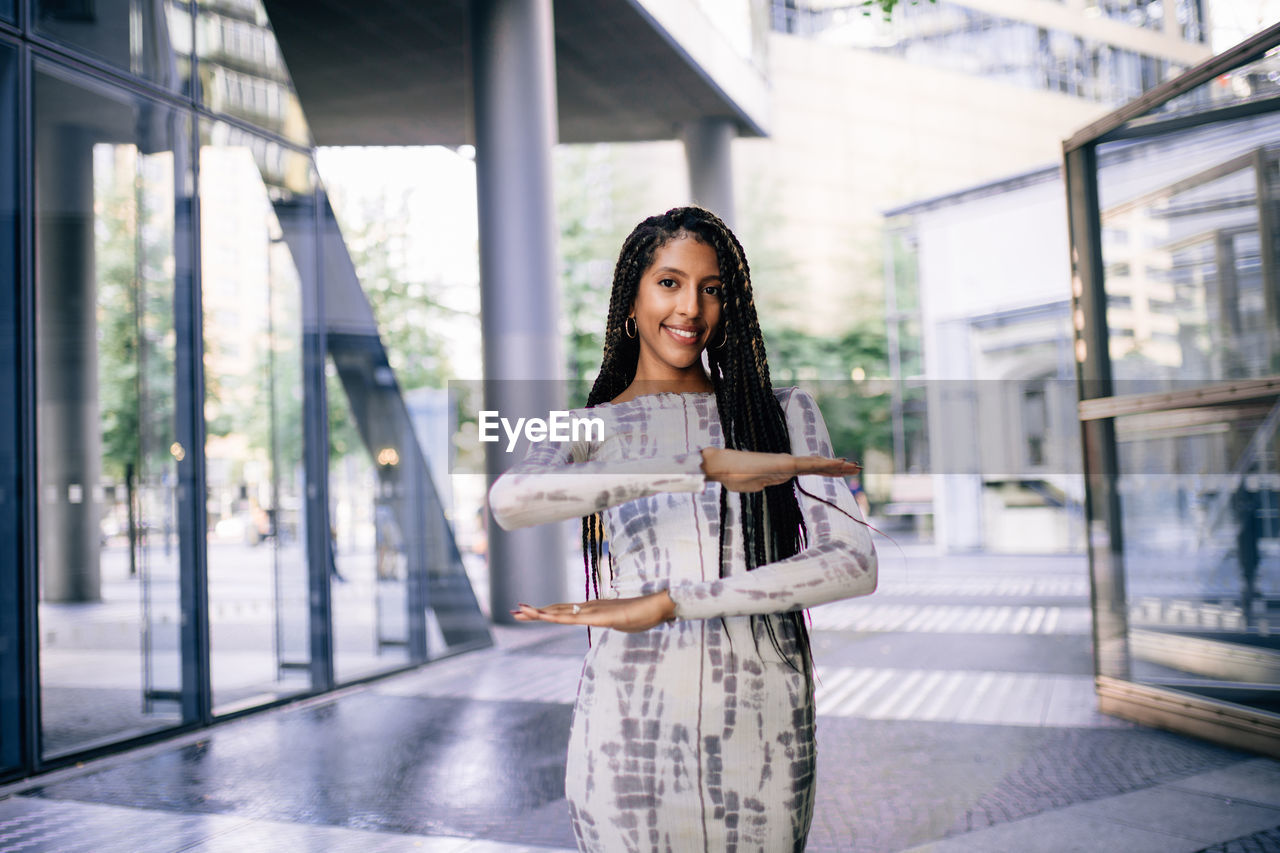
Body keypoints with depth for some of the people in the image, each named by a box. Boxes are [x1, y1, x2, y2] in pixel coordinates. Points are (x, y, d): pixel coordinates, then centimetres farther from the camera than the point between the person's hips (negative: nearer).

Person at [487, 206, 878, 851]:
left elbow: (855, 565, -7)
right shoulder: (585, 430, 5)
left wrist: (670, 602, -15)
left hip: (764, 728, 1)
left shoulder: (785, 413, 7)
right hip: (631, 728, -1)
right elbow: (509, 501, -20)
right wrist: (708, 465, -25)